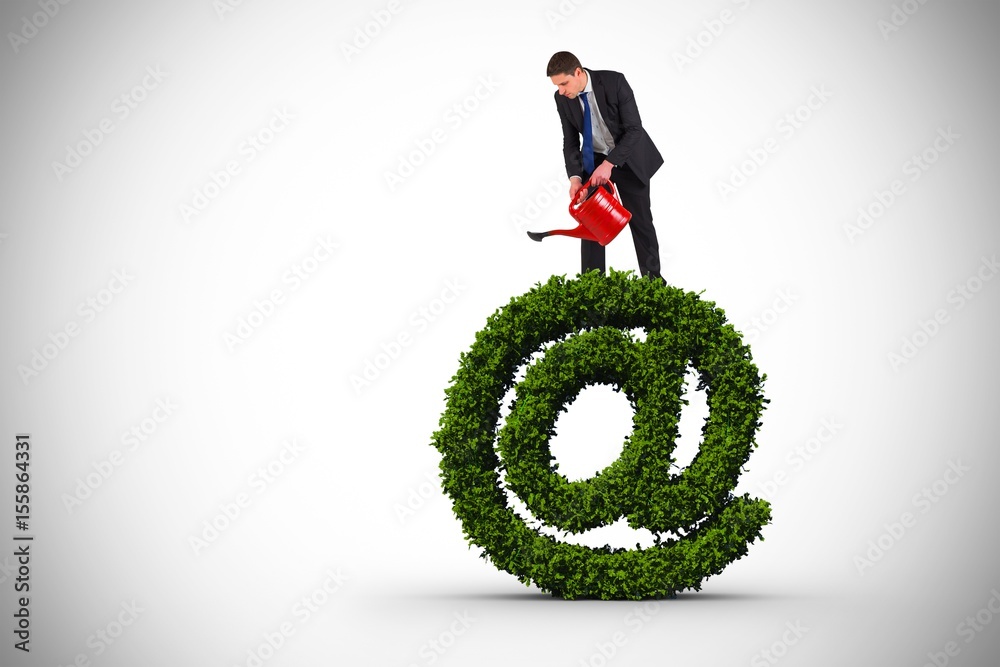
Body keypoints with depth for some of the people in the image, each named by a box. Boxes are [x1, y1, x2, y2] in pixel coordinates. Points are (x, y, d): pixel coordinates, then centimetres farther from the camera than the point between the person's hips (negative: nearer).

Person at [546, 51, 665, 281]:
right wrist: (575, 176, -22)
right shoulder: (562, 98, -14)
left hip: (629, 157, -3)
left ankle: (653, 279, 20)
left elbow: (634, 129, -26)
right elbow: (570, 141, -6)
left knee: (641, 221, 5)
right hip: (594, 160, 3)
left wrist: (609, 164, -34)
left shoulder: (614, 81, -27)